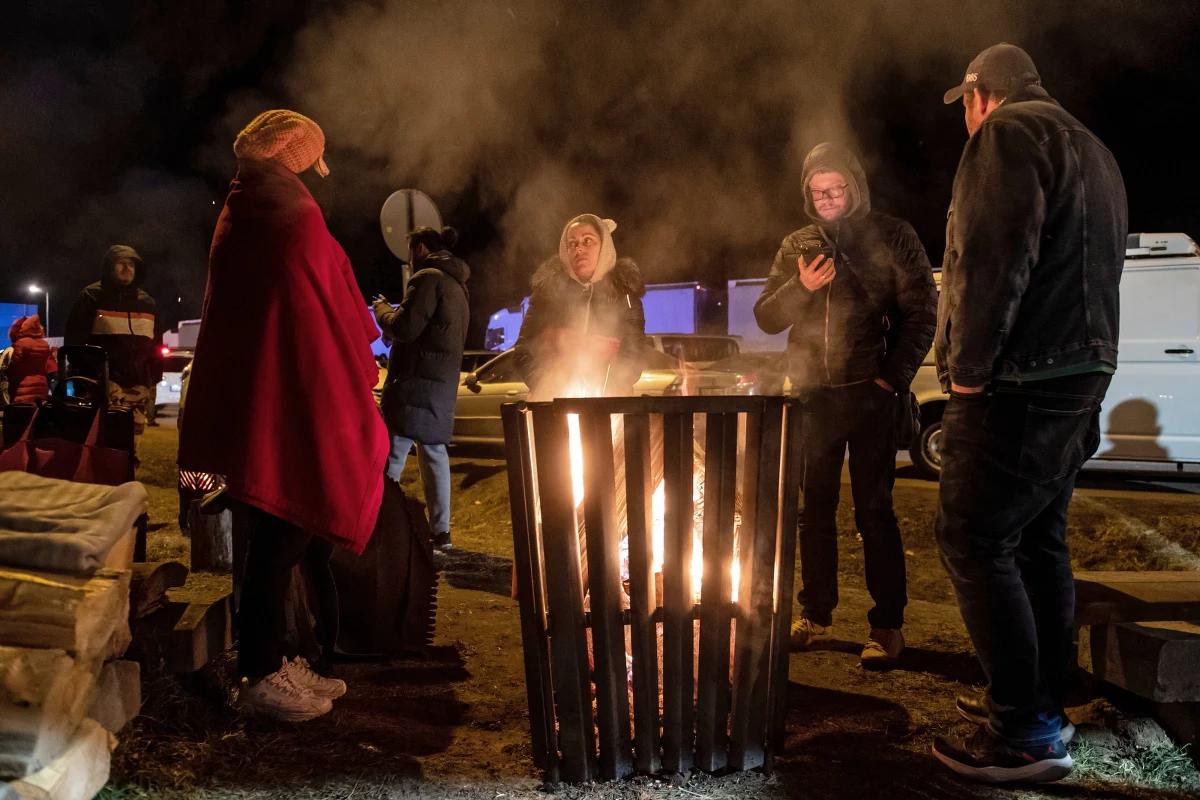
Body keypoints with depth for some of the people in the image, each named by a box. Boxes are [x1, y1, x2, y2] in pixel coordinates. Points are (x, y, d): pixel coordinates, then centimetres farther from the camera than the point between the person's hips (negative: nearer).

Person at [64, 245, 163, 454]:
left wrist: (154, 376, 15)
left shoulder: (146, 302, 18)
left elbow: (155, 343, 22)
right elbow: (74, 337, 1)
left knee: (131, 444, 5)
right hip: (105, 382, -5)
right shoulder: (92, 296, 4)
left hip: (138, 384, 5)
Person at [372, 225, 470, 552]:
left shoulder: (429, 278, -10)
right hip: (444, 382, 9)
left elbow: (405, 328, -17)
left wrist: (382, 309, 1)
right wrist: (396, 315, 19)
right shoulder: (456, 283, 21)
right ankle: (440, 533, 13)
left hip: (417, 380, -9)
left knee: (392, 455, -9)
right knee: (434, 452, 11)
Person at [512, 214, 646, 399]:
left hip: (609, 402, 0)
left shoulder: (624, 292, 4)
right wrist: (544, 389, -11)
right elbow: (524, 349, 4)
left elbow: (632, 357, 1)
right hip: (551, 400, 0)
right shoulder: (550, 289, 5)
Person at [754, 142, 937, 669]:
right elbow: (766, 318, 8)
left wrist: (893, 379, -10)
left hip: (869, 393, -4)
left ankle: (887, 625, 8)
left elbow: (922, 314, -2)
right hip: (813, 394, 4)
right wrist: (800, 288, -10)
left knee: (873, 511, -2)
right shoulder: (796, 246, 12)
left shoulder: (891, 237, 1)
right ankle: (816, 616, 21)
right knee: (815, 509, 10)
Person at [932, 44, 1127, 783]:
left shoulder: (1010, 133, -9)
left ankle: (1027, 733, -3)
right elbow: (1098, 269, 21)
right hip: (1081, 371, 10)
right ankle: (1044, 702, 23)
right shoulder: (1093, 151, 22)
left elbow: (995, 256, -22)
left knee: (976, 543, -7)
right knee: (1040, 541, 15)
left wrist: (969, 366, -16)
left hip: (1019, 382, -10)